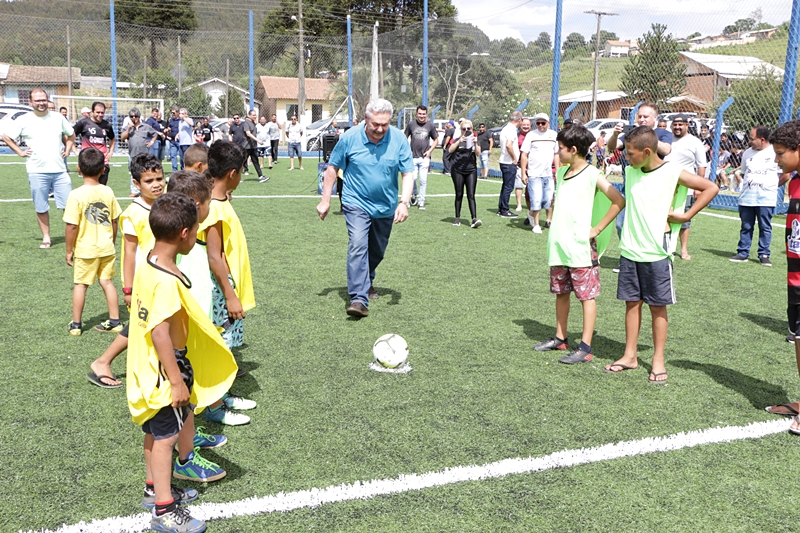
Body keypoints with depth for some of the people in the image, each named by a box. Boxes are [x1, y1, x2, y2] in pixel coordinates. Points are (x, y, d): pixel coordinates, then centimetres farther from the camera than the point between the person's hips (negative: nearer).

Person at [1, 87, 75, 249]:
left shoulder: (58, 118, 6)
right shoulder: (23, 120, 0)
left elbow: (71, 134, 22)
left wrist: (67, 149, 10)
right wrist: (20, 152, 2)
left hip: (59, 170, 2)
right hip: (37, 172, -1)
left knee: (68, 204, -1)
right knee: (41, 208, 5)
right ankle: (46, 237, 17)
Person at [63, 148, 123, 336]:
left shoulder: (76, 195, -16)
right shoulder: (108, 192, -3)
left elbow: (72, 226, -15)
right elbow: (114, 221, 4)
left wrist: (69, 250, -4)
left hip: (85, 249, -4)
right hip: (106, 247, 4)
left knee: (80, 284, 8)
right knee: (107, 282, 13)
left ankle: (76, 324, 16)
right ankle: (114, 321, 17)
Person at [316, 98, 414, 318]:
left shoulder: (399, 139, -10)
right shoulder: (350, 137, -12)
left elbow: (408, 174, -7)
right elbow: (333, 168, -1)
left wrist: (404, 202, -20)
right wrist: (325, 200, -1)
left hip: (386, 207, 3)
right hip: (356, 203, -3)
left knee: (377, 251, 17)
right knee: (358, 245, -22)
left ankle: (367, 282, 46)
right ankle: (359, 299, -25)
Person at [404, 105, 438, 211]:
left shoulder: (430, 125, 4)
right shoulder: (411, 124, 3)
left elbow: (435, 140, 13)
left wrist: (430, 151, -1)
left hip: (425, 157, 0)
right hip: (413, 157, 0)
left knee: (423, 180, -2)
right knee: (412, 178, -9)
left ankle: (421, 202, 8)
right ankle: (414, 193, 21)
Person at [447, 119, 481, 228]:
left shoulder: (474, 139, 9)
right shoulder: (458, 140, 6)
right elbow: (450, 150, -13)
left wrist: (475, 144, -24)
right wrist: (459, 141, -26)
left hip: (471, 170, 0)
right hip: (457, 170, 0)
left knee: (471, 195, -7)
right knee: (459, 195, 5)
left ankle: (474, 219, -15)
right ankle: (457, 218, 15)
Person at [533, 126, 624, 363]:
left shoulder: (591, 174, -11)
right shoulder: (562, 172, 10)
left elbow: (619, 201, -14)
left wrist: (597, 229, -13)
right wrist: (553, 236, 9)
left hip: (580, 247, -8)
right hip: (558, 245, 8)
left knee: (587, 295, 0)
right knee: (560, 292, 16)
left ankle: (585, 348, 3)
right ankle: (560, 338, 29)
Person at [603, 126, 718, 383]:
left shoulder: (672, 173, -10)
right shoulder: (630, 171, 4)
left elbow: (711, 188, -6)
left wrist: (686, 216, -8)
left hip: (656, 251, -4)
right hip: (629, 249, 5)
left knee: (658, 306, 5)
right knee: (631, 302, 10)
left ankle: (658, 361, 15)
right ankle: (630, 355, 21)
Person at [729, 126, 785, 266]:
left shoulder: (775, 153, -6)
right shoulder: (748, 153, 8)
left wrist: (769, 185, 2)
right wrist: (750, 184, 7)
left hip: (766, 198, -4)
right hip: (746, 197, 4)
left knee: (765, 227, 2)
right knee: (746, 227, 9)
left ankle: (764, 255, 10)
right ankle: (743, 253, 15)